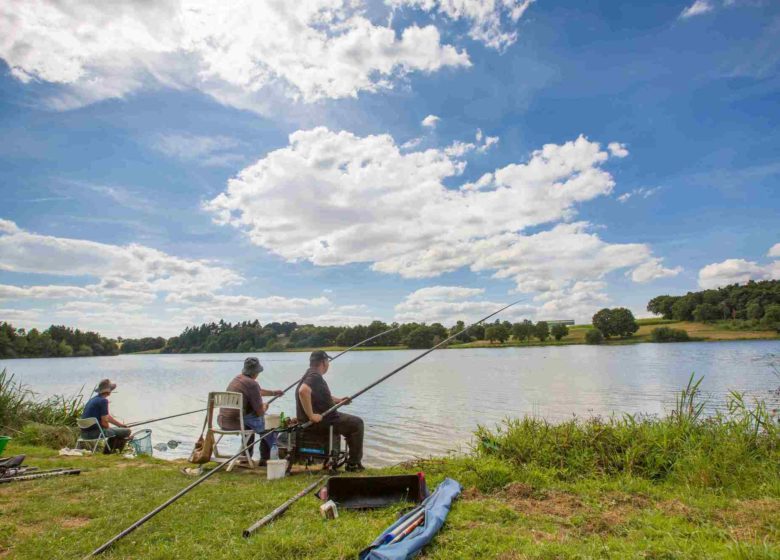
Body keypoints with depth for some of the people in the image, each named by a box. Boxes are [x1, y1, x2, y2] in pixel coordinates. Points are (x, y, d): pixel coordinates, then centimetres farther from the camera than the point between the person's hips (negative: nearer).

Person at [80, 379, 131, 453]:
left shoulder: (93, 399, 15)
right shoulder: (103, 400, -16)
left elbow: (108, 417, 21)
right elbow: (104, 422, -19)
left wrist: (122, 425, 23)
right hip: (94, 432, -10)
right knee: (127, 431, -4)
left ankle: (108, 450, 30)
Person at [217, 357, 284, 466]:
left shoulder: (237, 378, 12)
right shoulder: (252, 384, -15)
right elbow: (260, 412, -11)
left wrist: (273, 393, 41)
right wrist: (264, 407, 12)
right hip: (236, 422, -8)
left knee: (250, 423, 36)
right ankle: (264, 459, 22)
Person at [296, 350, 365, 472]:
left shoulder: (313, 375, 13)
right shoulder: (314, 376, -20)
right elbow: (303, 391, -39)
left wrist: (338, 400, 14)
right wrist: (311, 415, -33)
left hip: (322, 415, 11)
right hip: (319, 420, -11)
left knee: (351, 422, 25)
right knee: (357, 423, -2)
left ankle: (353, 460, 30)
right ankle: (353, 464, 5)